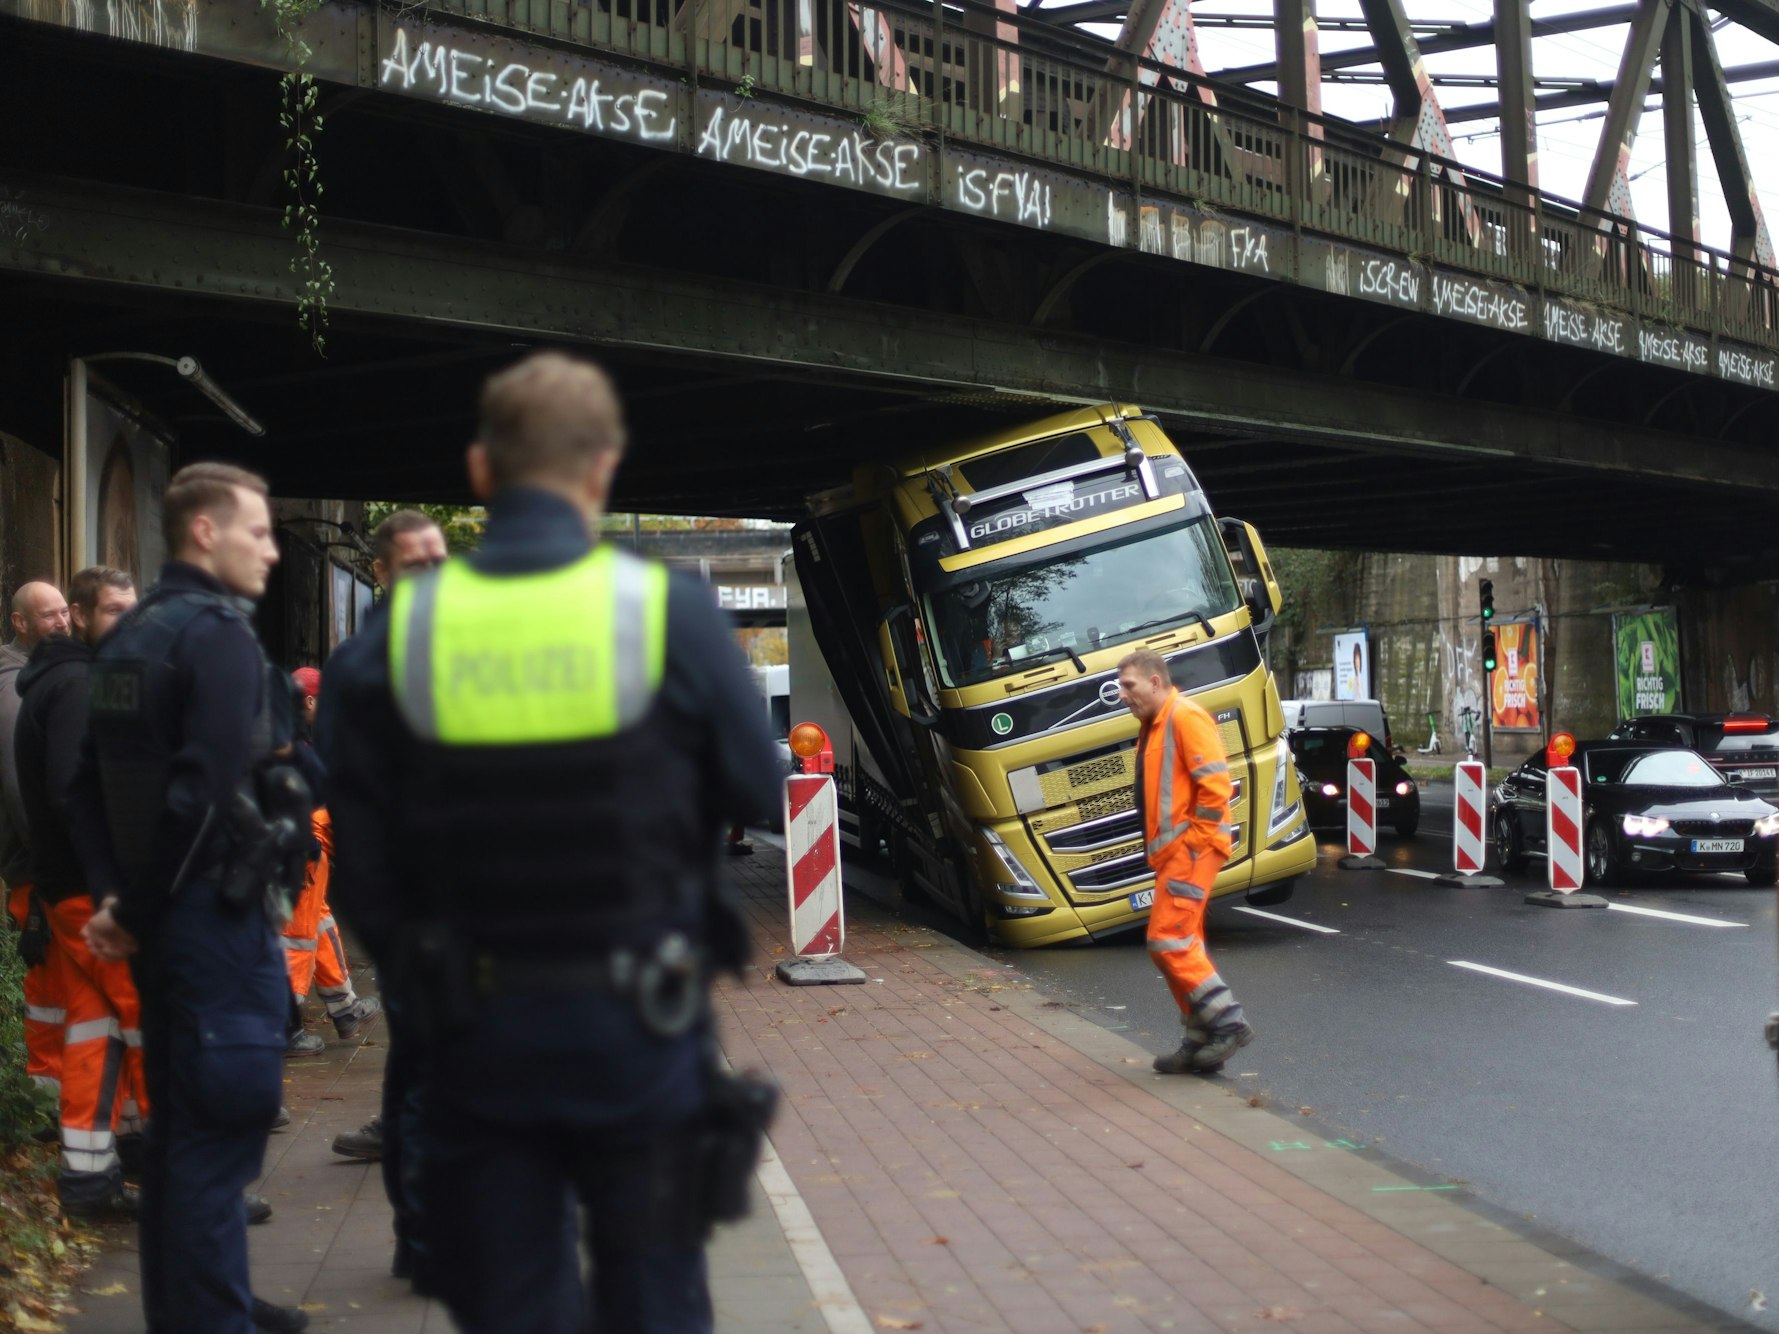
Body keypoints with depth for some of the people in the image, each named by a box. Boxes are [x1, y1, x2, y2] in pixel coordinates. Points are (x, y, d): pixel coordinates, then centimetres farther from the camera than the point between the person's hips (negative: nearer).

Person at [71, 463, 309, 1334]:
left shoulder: (126, 636, 13)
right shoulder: (220, 631, -15)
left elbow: (90, 783, 12)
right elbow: (203, 791, -24)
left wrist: (113, 893, 6)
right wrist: (135, 912, -14)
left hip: (165, 915, 9)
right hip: (218, 910, -9)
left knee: (178, 1124, 18)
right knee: (219, 1132, -4)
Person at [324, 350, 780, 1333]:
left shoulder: (401, 628, -5)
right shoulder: (669, 611, -11)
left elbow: (360, 860, -2)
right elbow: (762, 802, -4)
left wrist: (420, 970, 11)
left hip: (475, 1025, 2)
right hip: (638, 1027, -1)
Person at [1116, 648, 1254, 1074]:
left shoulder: (1186, 717, -12)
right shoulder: (1153, 726, 19)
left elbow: (1215, 782, -20)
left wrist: (1194, 840, -17)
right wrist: (1160, 846, 16)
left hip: (1191, 849, -10)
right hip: (1171, 853, 11)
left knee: (1168, 940, -14)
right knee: (1183, 944, 11)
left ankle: (1228, 1022, -9)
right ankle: (1200, 1040, 15)